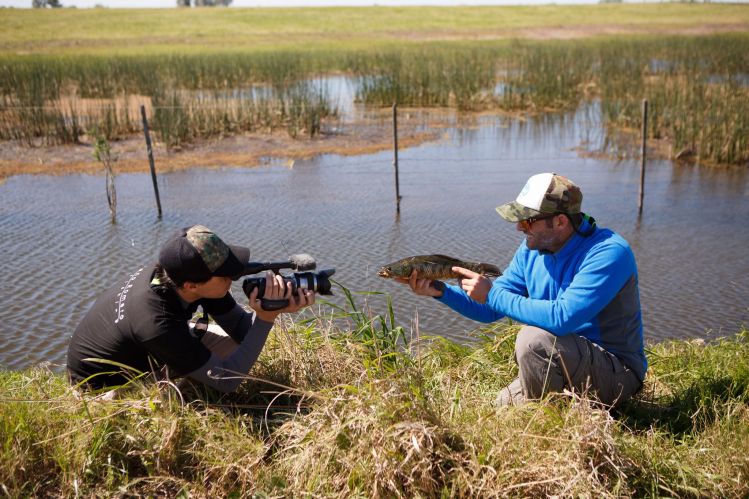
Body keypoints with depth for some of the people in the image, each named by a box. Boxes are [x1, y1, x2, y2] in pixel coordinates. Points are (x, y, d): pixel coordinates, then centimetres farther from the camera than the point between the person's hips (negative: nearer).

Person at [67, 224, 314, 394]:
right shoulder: (157, 323, -41)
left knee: (233, 342, -5)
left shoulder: (169, 273, -21)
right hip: (102, 382, -7)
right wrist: (265, 318, -37)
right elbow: (226, 380, -32)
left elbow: (240, 327, -14)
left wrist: (278, 307, -34)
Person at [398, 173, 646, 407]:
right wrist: (440, 290, -11)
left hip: (617, 372, -7)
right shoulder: (532, 249, 0)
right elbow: (489, 309, 5)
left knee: (533, 338, -31)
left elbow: (561, 318, -36)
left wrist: (492, 295, -28)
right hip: (566, 364, 7)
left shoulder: (609, 252, -24)